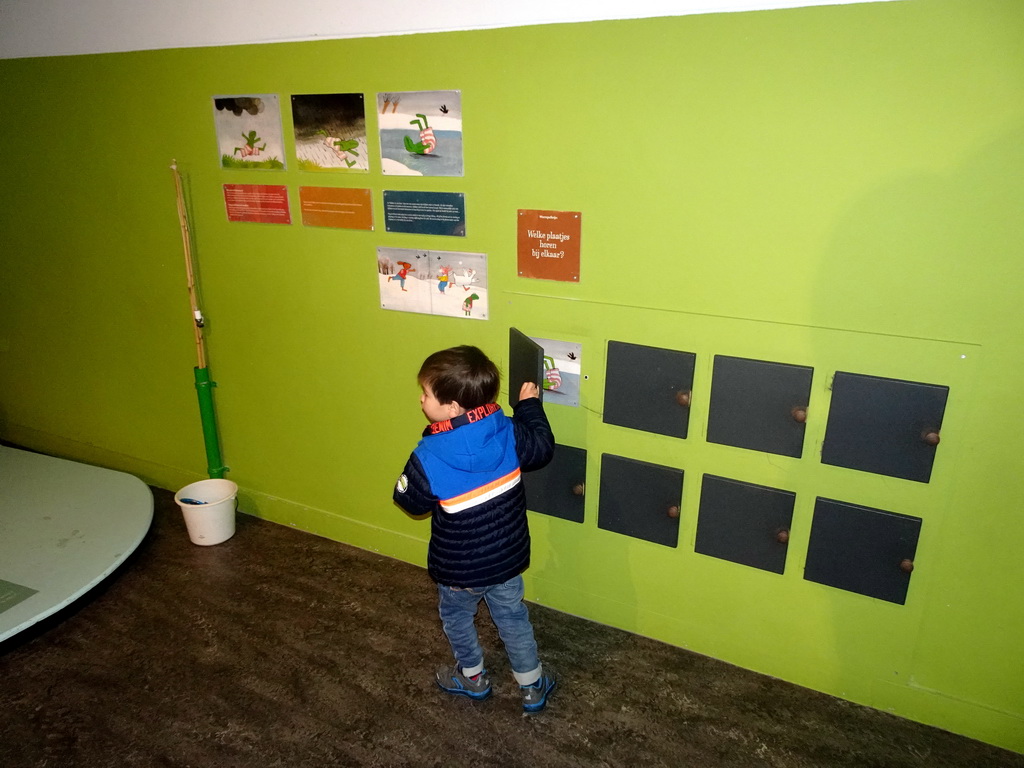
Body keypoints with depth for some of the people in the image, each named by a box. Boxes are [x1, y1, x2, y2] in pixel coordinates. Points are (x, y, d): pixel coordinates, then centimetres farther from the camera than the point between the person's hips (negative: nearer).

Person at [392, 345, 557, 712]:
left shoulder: (428, 458, -30)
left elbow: (411, 502, -12)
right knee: (512, 618, 25)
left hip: (459, 569, -3)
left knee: (456, 617, 26)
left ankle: (473, 677, 48)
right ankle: (532, 684, 40)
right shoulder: (508, 433, -20)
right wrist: (530, 405, 14)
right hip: (507, 557, 3)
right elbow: (542, 447, 1)